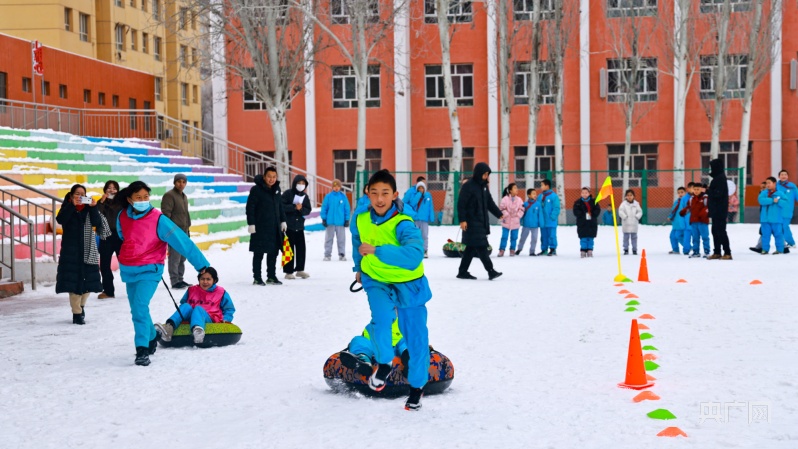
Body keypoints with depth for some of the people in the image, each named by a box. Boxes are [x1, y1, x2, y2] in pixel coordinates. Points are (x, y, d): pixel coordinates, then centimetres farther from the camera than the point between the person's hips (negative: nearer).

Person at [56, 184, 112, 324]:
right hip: (70, 250, -2)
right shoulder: (67, 208, 4)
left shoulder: (88, 208, 8)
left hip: (87, 249, 2)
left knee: (88, 279, 5)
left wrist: (93, 207, -16)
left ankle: (81, 305, 29)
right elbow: (60, 220, -15)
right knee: (73, 280, -9)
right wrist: (72, 205, -22)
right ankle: (77, 313, -6)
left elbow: (97, 223, -5)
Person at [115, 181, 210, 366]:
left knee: (140, 307, -22)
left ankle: (142, 350, -17)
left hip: (149, 271, -6)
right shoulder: (122, 217, -2)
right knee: (137, 309, 17)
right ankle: (151, 337, 41)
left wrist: (201, 264, -16)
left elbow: (181, 241, -16)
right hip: (128, 270, 6)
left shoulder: (158, 219, -17)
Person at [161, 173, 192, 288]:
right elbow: (166, 214, -16)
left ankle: (180, 279, 22)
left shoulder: (184, 196, 19)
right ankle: (175, 281, -4)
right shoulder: (169, 195, -10)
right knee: (175, 257, -8)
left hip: (183, 231, 9)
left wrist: (188, 228, 23)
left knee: (182, 257, 14)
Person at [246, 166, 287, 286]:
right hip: (260, 228, -7)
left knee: (273, 252, 10)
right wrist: (251, 224, -16)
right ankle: (257, 278, 7)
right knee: (258, 253, 0)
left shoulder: (276, 189, 11)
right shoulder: (256, 190, -10)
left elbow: (280, 206, 20)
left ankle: (271, 276, 20)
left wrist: (283, 221, 16)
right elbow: (250, 207, -12)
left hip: (275, 227, 7)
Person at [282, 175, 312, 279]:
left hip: (299, 226, 5)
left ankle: (300, 269, 19)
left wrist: (301, 209, -14)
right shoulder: (287, 194, -5)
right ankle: (288, 272, 3)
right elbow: (282, 206, -14)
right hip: (288, 226, -5)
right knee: (289, 249, -2)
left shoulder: (305, 196, 10)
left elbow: (308, 210, 6)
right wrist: (294, 207, -20)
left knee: (301, 248, 6)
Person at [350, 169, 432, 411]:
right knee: (381, 318, -27)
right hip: (377, 281, 2)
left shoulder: (403, 225, -28)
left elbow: (414, 255, -46)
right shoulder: (360, 220, -12)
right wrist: (359, 267, 26)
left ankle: (417, 385, 28)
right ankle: (384, 363, 0)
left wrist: (377, 251, -47)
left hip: (408, 284, -2)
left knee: (416, 336, 5)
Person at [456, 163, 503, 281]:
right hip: (472, 222, -8)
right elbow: (461, 204, -13)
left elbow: (490, 202, 20)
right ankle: (490, 271, -12)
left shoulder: (484, 186, 14)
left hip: (482, 222, 8)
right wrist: (462, 220, -18)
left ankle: (463, 272, 16)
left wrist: (499, 214, 13)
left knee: (472, 247, 10)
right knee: (481, 246, -10)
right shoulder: (468, 186, -10)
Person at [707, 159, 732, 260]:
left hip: (720, 211, -10)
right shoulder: (717, 178, 16)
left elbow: (718, 193, -21)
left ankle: (727, 253, -9)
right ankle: (717, 252, 16)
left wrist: (707, 191, -9)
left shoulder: (720, 178, -14)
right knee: (715, 231, 12)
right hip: (716, 210, 10)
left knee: (721, 231, -10)